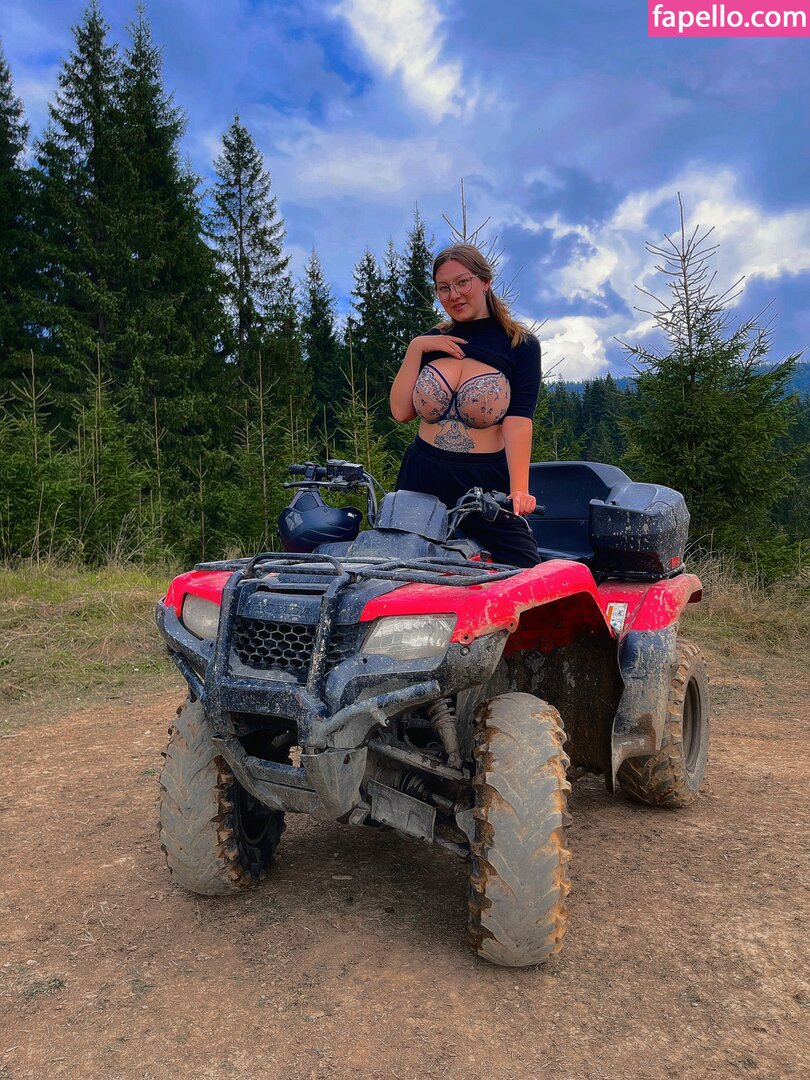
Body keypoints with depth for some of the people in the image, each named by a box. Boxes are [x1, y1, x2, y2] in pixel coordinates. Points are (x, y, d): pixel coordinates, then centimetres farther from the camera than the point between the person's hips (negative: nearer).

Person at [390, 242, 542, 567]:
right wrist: (415, 349, -1)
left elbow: (518, 419, -12)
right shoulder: (430, 342, 14)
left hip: (489, 487, -3)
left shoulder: (521, 344, 3)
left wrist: (519, 489, -25)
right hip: (422, 481, 3)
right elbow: (401, 412, 4)